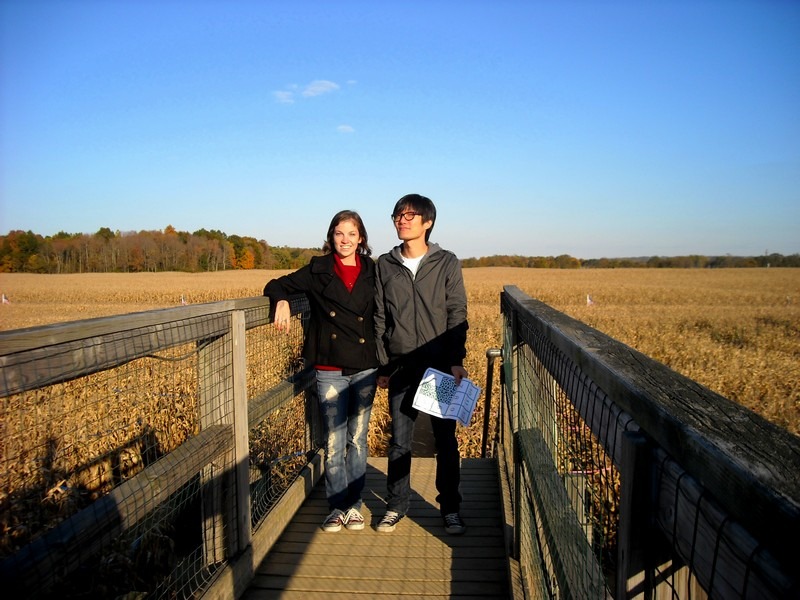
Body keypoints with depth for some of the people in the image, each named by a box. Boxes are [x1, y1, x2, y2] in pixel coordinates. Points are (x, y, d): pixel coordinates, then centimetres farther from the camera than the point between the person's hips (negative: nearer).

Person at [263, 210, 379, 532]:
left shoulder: (372, 272, 5)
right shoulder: (318, 270, 3)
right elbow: (278, 285, 10)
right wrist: (282, 300, -14)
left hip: (365, 369, 1)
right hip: (329, 369, -1)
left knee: (358, 439, 10)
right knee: (333, 442, 5)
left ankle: (354, 504, 24)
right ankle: (337, 506, 19)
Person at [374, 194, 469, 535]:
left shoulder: (447, 263, -1)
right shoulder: (385, 264, 5)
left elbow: (457, 315, -2)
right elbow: (379, 318, 6)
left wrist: (456, 361, -10)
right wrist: (382, 366, 3)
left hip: (440, 366, -1)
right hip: (401, 367, 2)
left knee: (446, 440, 8)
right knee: (400, 440, 9)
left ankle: (450, 508, 23)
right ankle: (397, 504, 27)